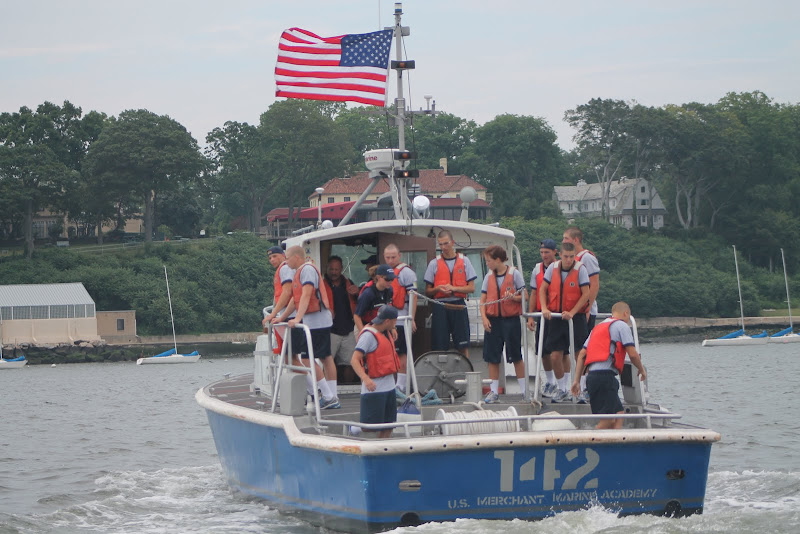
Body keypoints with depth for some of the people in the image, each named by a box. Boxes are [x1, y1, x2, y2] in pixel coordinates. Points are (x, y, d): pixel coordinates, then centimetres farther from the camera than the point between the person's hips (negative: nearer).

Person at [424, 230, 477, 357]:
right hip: (440, 307, 0)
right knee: (439, 347, -1)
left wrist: (453, 288, -12)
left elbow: (471, 288, 3)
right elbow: (427, 291, 8)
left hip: (459, 305, 0)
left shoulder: (464, 261, 6)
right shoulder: (434, 263, 6)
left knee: (463, 347, -1)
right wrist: (438, 289, -13)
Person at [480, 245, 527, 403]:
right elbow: (483, 300, 10)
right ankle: (494, 391, 10)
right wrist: (484, 318, -3)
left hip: (511, 319, -4)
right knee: (492, 357, 4)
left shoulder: (514, 274, -3)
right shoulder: (488, 277, 9)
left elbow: (524, 296, -2)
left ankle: (524, 390, 8)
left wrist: (513, 298, -21)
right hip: (492, 320, 4)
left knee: (516, 357, 0)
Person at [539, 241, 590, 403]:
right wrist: (544, 308, -7)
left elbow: (586, 294, -10)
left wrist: (572, 313, -17)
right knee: (555, 356, 2)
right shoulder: (553, 267, 2)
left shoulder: (580, 269, -8)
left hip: (575, 317, -3)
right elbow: (542, 289, 8)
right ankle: (562, 391, 16)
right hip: (555, 316, 3)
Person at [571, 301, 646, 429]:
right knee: (607, 421, -10)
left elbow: (582, 354, 19)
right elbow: (633, 354, -4)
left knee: (618, 414, 10)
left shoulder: (598, 327, 26)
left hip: (591, 375, 9)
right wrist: (642, 370, 14)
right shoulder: (622, 325, 3)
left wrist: (576, 380, 17)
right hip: (605, 375, -9)